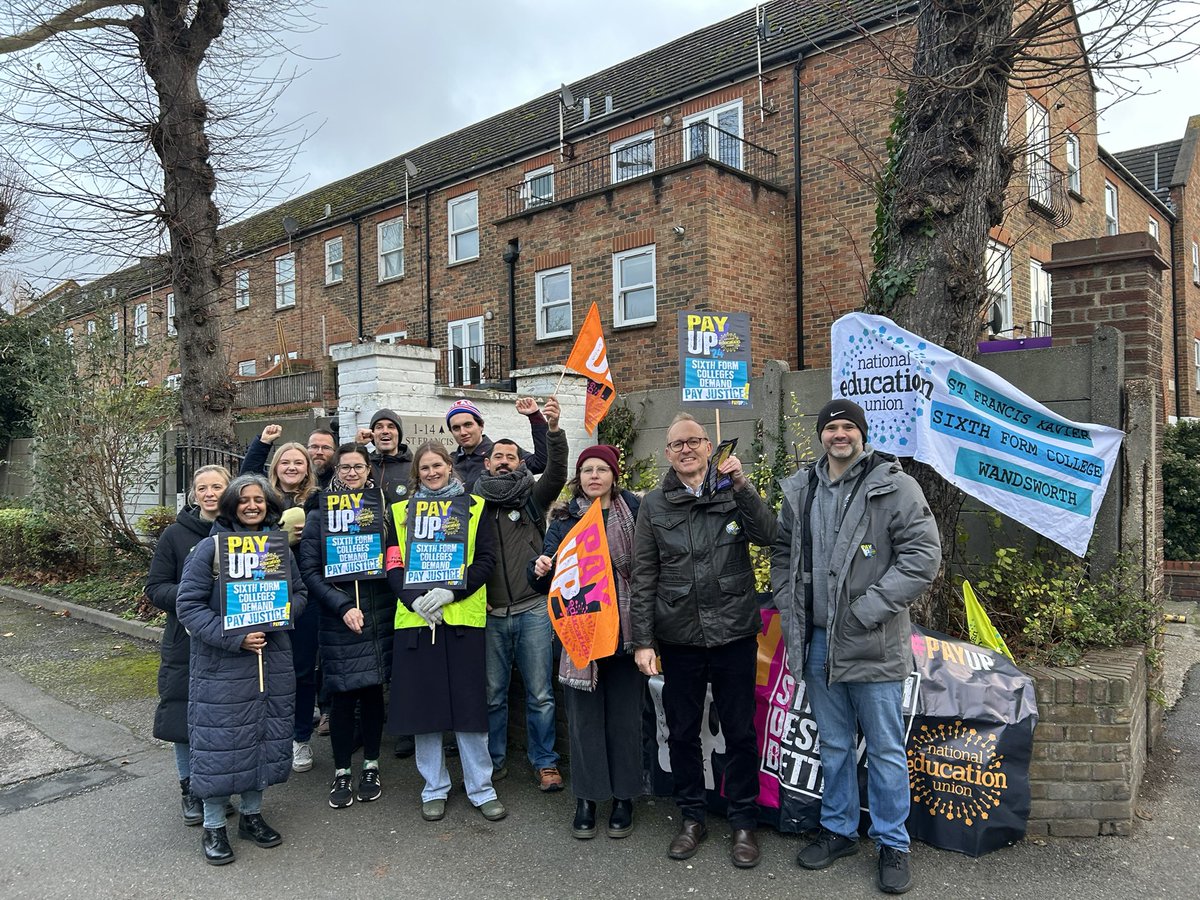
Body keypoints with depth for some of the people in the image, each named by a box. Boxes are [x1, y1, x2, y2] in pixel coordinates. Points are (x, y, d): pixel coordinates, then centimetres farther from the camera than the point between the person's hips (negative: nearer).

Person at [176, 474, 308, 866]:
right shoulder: (210, 547, -8)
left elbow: (300, 594, 13)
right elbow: (189, 605, -12)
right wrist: (234, 638, -20)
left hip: (273, 660, 5)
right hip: (221, 664, -4)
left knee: (265, 735, 13)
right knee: (220, 740, 2)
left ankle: (252, 814, 31)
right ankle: (214, 826, 20)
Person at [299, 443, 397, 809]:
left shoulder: (383, 508, 6)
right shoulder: (319, 515, 1)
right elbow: (310, 571, -3)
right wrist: (343, 606, -14)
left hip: (379, 615, 2)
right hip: (338, 620, -2)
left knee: (373, 691, 9)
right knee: (342, 696, 3)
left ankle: (371, 766, 25)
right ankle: (342, 773, 18)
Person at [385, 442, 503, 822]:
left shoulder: (474, 507, 7)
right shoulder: (401, 512, 12)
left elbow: (486, 558, -1)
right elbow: (393, 564, 4)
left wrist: (451, 592, -14)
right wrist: (414, 600, -12)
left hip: (463, 616, -1)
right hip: (415, 618, 2)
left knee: (470, 702, 1)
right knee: (424, 702, 5)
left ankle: (481, 787, 15)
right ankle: (434, 788, 21)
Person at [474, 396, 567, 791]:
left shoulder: (532, 497, 4)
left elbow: (557, 474, -15)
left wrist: (553, 430, -30)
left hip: (533, 610, -1)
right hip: (490, 613, 1)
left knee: (540, 693, 6)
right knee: (492, 693, 12)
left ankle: (545, 762, 21)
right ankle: (494, 759, 29)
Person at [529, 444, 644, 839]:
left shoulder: (635, 512, 2)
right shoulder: (563, 519, 7)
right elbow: (547, 582, 6)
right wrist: (541, 570, -16)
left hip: (625, 629, -1)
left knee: (624, 713, 7)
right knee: (584, 714, 6)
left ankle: (623, 796, 23)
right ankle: (586, 798, 21)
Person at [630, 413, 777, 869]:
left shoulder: (733, 493, 2)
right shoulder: (654, 505, 3)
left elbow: (768, 536, -13)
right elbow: (643, 577, 2)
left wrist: (743, 486, -22)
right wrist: (642, 640, -2)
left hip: (734, 634, -1)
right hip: (678, 638, 1)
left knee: (740, 731, 9)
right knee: (682, 732, 12)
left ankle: (743, 822, 26)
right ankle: (692, 817, 31)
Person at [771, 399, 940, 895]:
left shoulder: (894, 486, -10)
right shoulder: (800, 490, 7)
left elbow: (923, 555, -15)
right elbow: (783, 553, 16)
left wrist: (868, 609, -17)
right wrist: (790, 607, 4)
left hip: (873, 644, -5)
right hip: (817, 640, 5)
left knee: (885, 748, 9)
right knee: (834, 744, 19)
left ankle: (892, 844, 26)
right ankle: (838, 829, 36)